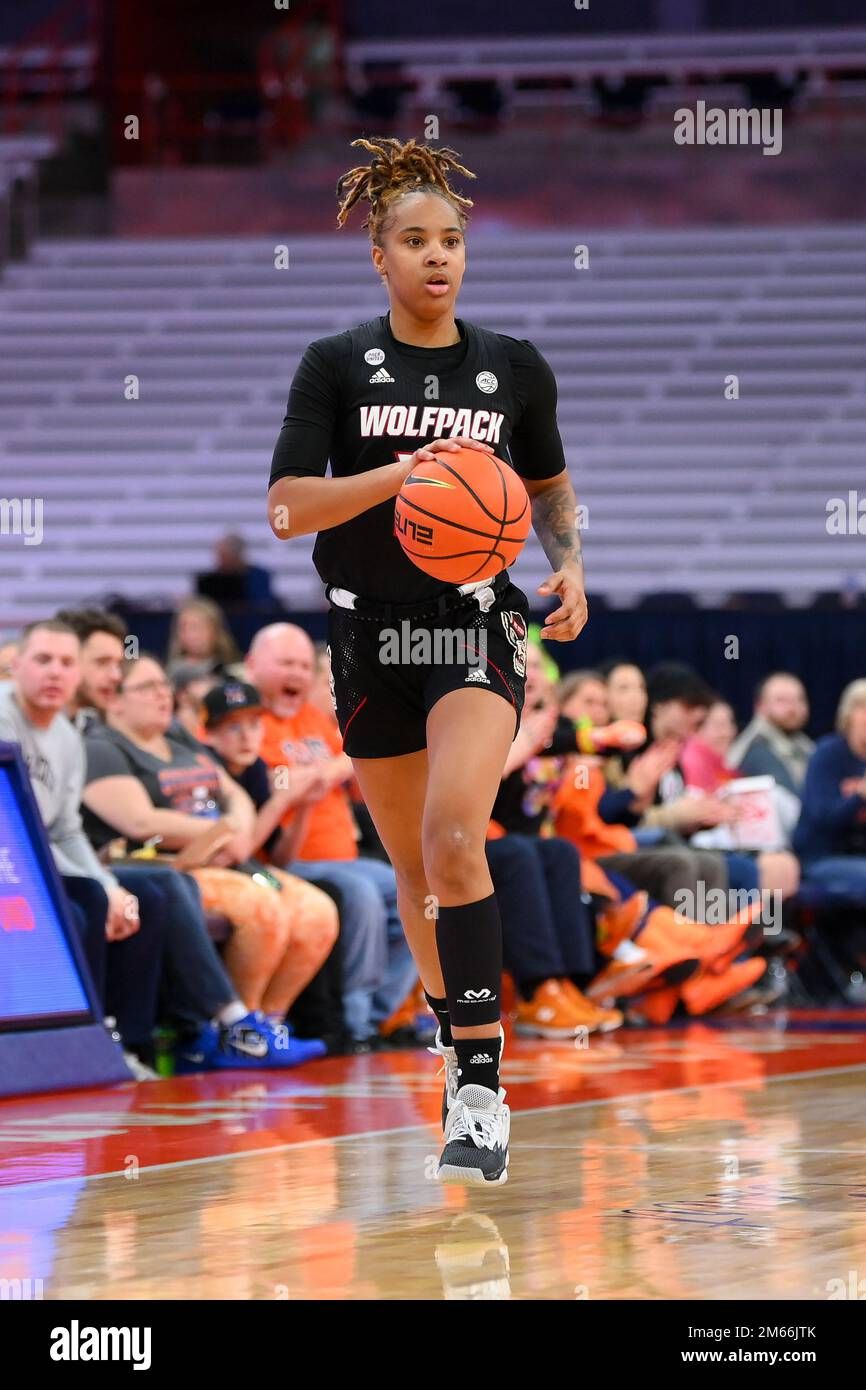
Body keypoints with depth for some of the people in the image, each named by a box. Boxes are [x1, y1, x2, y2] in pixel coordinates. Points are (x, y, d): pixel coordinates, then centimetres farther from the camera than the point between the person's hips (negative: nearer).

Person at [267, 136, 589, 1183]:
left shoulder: (514, 370, 4)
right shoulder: (337, 367, 0)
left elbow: (549, 486, 21)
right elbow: (287, 508, -8)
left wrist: (569, 565, 2)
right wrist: (401, 472, -21)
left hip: (476, 623, -2)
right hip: (370, 628, 2)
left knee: (452, 834, -23)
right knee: (410, 863, 11)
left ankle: (482, 1091, -23)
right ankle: (455, 1039, 34)